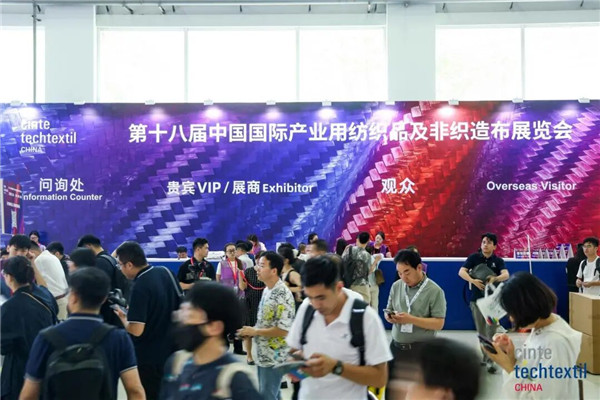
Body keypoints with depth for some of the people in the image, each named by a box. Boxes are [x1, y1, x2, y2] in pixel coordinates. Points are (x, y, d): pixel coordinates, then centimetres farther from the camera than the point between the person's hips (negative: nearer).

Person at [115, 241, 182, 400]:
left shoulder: (140, 288, -25)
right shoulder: (166, 272, -3)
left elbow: (136, 330, -27)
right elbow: (181, 305, 7)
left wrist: (123, 317, -7)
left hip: (149, 357, -7)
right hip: (171, 349, 7)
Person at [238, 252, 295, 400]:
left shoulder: (283, 295, -22)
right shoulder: (266, 290, 8)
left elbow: (283, 330, -26)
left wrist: (255, 331, -18)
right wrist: (250, 331, 1)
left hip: (274, 357, -9)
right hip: (263, 354, 9)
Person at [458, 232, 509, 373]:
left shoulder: (498, 261, 0)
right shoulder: (474, 257, 0)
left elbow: (506, 274, -16)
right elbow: (461, 272, -11)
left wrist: (495, 278, -38)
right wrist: (473, 280, -29)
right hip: (476, 299, 1)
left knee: (491, 330, -7)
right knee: (481, 331, 8)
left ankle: (489, 360, -7)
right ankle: (485, 356, 22)